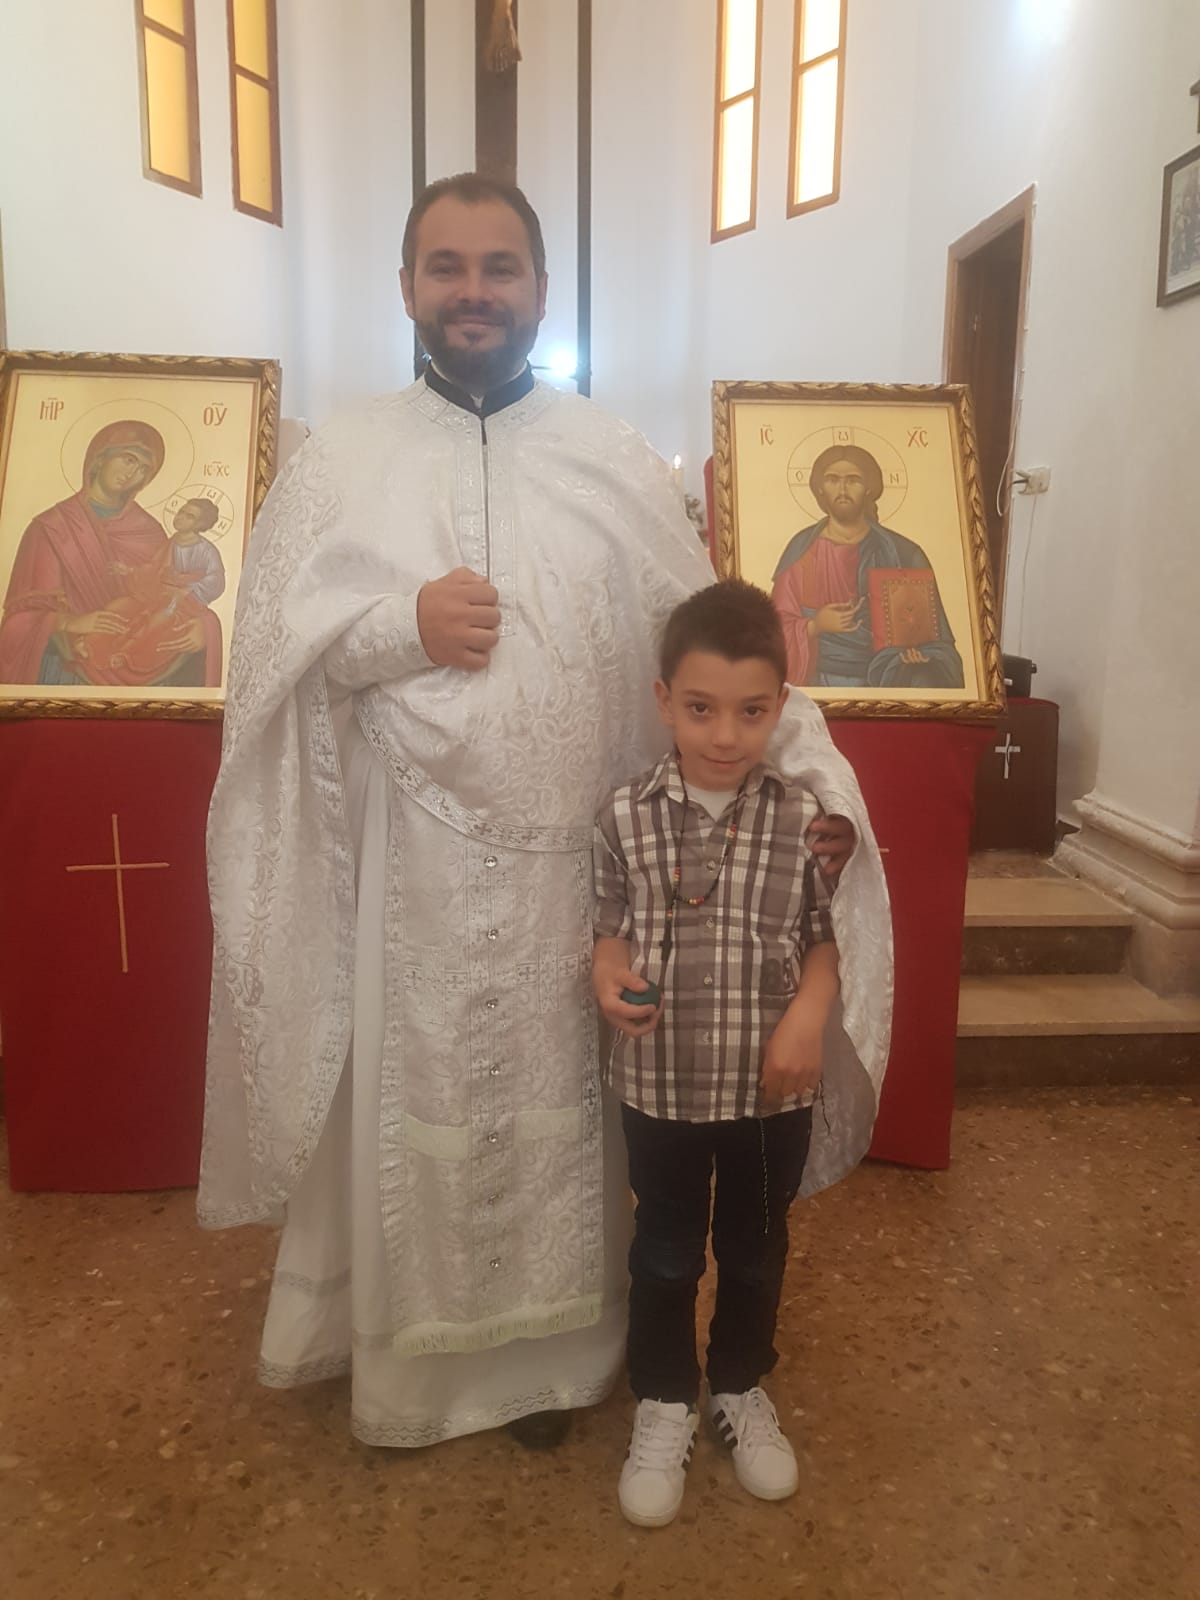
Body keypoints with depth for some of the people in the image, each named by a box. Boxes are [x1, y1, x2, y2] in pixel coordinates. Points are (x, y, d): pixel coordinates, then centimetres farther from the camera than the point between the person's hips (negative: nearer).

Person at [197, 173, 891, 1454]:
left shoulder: (620, 466, 4)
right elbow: (265, 643, 0)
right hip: (407, 867, 0)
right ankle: (407, 1359, 36)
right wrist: (402, 624, -16)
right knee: (411, 1105, 11)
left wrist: (819, 776, -9)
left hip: (573, 865, 1)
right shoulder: (339, 461, 5)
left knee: (558, 1100, 13)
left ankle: (550, 1351, 36)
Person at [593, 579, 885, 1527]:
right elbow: (611, 926, 1)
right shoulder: (626, 818, -10)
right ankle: (664, 1404, 39)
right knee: (665, 1252, 17)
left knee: (756, 1247, 21)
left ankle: (742, 1389, 45)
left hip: (773, 1085, 1)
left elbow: (828, 935, -1)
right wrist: (610, 977, -19)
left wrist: (809, 1014, -16)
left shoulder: (805, 818, -10)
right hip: (660, 1083, 0)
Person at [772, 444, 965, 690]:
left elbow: (930, 635, 5)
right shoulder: (801, 551, 3)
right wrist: (814, 626, -17)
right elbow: (778, 633, 2)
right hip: (819, 683, -1)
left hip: (888, 681, 1)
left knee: (924, 682, -27)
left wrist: (922, 658, -15)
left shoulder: (903, 554, 4)